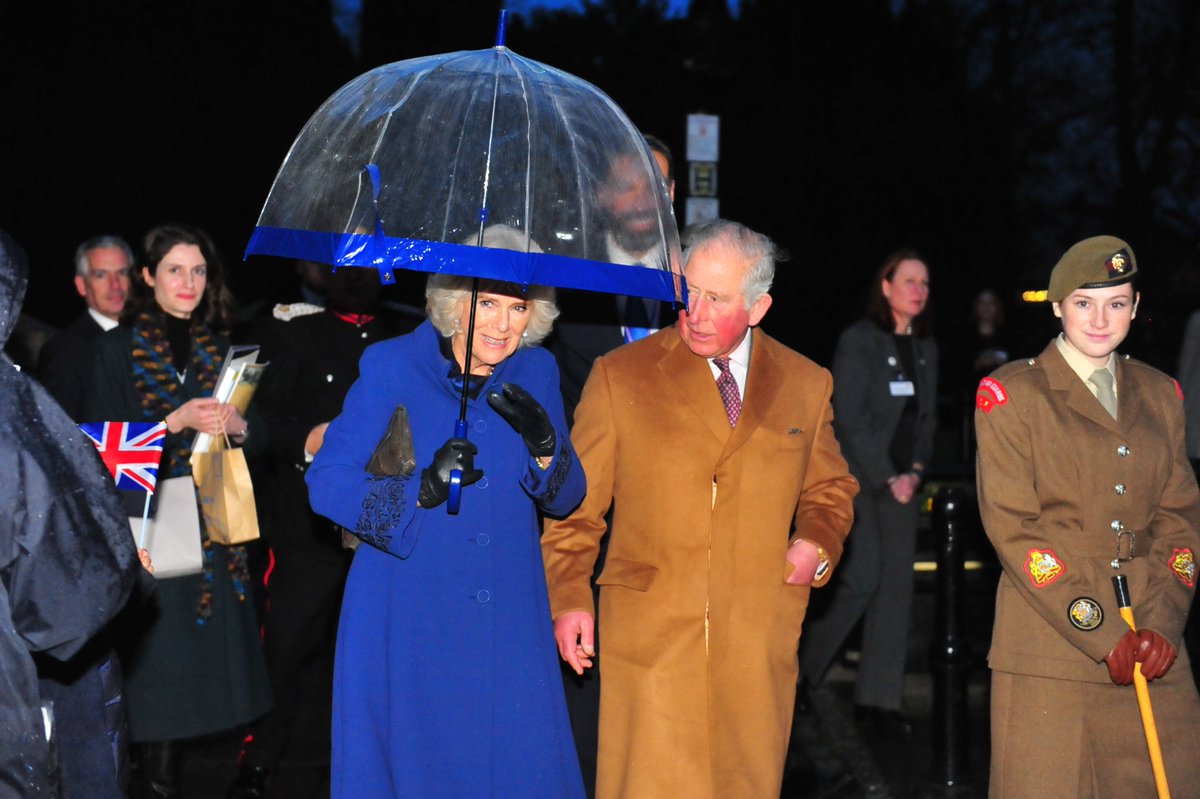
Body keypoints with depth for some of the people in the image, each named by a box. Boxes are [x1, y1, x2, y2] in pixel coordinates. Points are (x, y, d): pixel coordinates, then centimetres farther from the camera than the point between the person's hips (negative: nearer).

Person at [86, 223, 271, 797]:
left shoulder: (220, 351, 13)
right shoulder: (117, 348, 1)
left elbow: (257, 442, 13)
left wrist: (236, 426, -9)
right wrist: (176, 422, -17)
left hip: (214, 522, 4)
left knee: (210, 649, 1)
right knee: (157, 652, -7)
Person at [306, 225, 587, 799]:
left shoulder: (537, 372, 5)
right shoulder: (391, 366, -6)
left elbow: (566, 500, 7)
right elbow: (326, 483, -10)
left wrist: (545, 445, -14)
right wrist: (421, 489, -25)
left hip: (509, 628, 3)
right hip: (408, 621, -3)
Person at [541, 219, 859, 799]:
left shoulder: (807, 385, 9)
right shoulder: (620, 375, 3)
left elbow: (830, 488, 22)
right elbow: (575, 500, 6)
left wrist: (818, 544, 2)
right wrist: (568, 598, -1)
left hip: (758, 640, 2)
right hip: (649, 636, -2)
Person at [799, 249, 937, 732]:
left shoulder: (925, 348, 13)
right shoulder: (858, 340, -6)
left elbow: (928, 416, 16)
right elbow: (851, 417, -11)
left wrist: (915, 470, 0)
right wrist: (887, 478, -13)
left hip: (902, 482, 6)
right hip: (857, 479, -6)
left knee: (896, 586, 1)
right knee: (862, 579, -11)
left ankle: (879, 700, 6)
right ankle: (798, 670, 11)